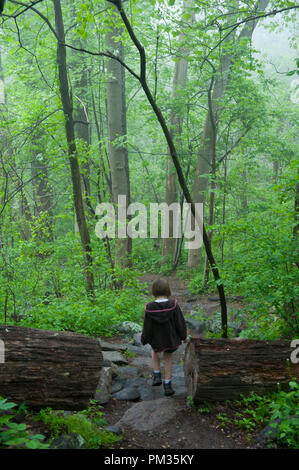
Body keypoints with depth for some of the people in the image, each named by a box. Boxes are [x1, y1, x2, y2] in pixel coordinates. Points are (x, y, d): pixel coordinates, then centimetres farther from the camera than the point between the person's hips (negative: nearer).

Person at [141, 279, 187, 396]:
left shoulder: (150, 308, -24)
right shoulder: (173, 305, -23)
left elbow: (147, 327, -12)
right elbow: (180, 322, -11)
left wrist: (144, 339, 5)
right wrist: (184, 335, 5)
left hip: (156, 339, 0)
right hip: (171, 338, 0)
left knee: (155, 351, 33)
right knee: (168, 358, 23)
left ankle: (157, 376, 27)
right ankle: (167, 385, 28)